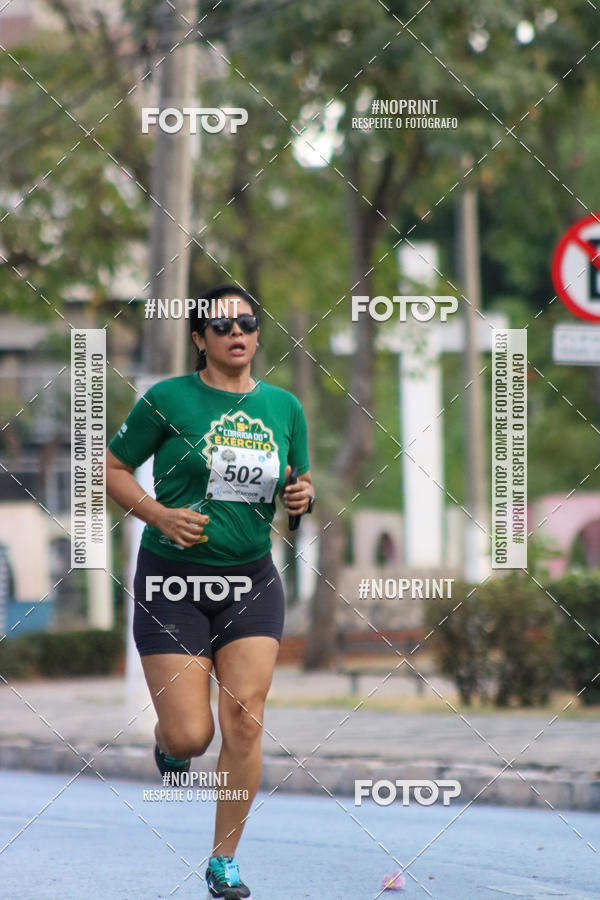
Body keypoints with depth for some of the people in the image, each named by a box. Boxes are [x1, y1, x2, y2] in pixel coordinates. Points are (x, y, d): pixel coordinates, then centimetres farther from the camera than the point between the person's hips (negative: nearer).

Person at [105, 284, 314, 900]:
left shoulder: (284, 407, 6)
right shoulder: (167, 400, -6)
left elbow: (301, 483, 18)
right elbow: (112, 469, 0)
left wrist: (302, 497, -5)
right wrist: (158, 514, -15)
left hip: (251, 581, 3)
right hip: (172, 579, -3)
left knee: (244, 722, -7)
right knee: (190, 738, -7)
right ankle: (168, 731, 33)